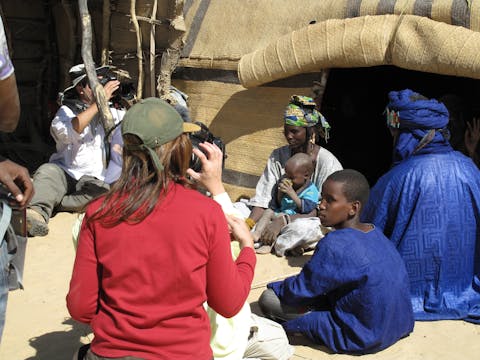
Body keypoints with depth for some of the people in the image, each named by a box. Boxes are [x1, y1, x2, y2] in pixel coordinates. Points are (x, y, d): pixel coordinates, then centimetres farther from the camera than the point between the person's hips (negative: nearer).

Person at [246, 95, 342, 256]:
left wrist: (282, 221, -29)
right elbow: (262, 198, -3)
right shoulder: (278, 156, 4)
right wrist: (248, 224, -23)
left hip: (317, 224, -5)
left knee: (302, 227, -41)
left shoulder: (328, 163, -11)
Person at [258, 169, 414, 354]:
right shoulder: (375, 233, 0)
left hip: (364, 338, -8)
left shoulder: (336, 245, -25)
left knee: (268, 299, -11)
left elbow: (299, 292, -15)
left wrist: (274, 287, 4)